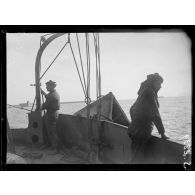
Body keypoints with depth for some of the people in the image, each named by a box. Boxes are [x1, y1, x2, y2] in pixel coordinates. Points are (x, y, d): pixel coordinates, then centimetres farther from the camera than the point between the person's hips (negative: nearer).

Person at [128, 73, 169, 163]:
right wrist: (162, 133, -13)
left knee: (137, 157, 14)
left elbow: (132, 109, 27)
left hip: (134, 130, 10)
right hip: (141, 132, -10)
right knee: (139, 158, -9)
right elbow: (155, 114, -16)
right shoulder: (149, 92, -12)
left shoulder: (144, 91, 18)